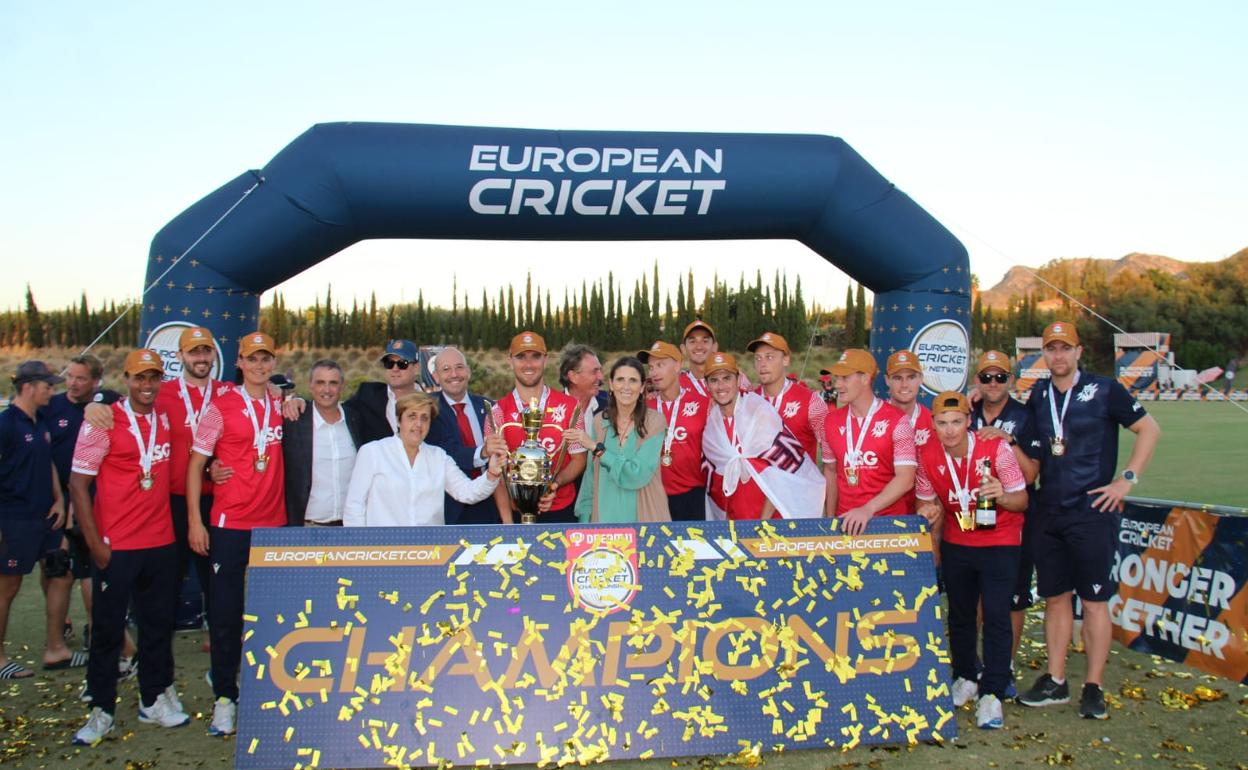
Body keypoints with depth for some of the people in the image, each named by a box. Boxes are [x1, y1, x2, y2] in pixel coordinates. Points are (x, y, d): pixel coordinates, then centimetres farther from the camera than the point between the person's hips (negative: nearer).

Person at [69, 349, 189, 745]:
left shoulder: (166, 419, 6)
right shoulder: (102, 422, -8)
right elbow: (78, 484, -9)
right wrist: (95, 544, -11)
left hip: (161, 543, 5)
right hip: (116, 547, -4)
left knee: (159, 623, 12)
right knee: (108, 628, 5)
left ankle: (154, 700, 26)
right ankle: (101, 710, 18)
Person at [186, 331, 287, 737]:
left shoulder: (281, 406, 8)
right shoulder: (221, 405, -4)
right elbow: (196, 463, -3)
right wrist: (195, 520, -7)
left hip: (274, 523, 4)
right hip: (230, 523, -3)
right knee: (225, 612, 2)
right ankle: (224, 698, 13)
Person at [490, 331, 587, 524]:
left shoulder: (569, 406, -3)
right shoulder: (498, 412, -3)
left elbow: (579, 459, 2)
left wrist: (556, 483, -17)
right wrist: (507, 522, -15)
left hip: (562, 512, 0)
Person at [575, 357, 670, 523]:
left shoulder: (654, 421, -10)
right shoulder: (600, 421, 2)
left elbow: (638, 475, -19)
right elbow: (592, 475, 6)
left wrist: (598, 449, -18)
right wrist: (585, 516, 3)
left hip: (644, 518, -3)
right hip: (605, 516, 3)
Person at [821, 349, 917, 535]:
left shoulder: (896, 420, -10)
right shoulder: (832, 421, 4)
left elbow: (905, 479, -15)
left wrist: (868, 509, -25)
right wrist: (830, 519, 8)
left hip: (889, 520, -4)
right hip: (847, 521, 4)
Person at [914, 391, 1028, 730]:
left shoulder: (996, 448, -21)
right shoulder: (928, 455, -12)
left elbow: (1021, 500, -15)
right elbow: (926, 499, 4)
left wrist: (1001, 496, -37)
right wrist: (929, 512, -19)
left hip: (1000, 543, -4)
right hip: (956, 543, 4)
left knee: (996, 614, -10)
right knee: (959, 613, 14)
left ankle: (992, 693, -2)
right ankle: (965, 679, 33)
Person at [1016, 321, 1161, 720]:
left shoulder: (1104, 389, -5)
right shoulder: (1038, 395, 10)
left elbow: (1149, 429, -2)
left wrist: (1127, 479, -7)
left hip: (1092, 512, -5)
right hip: (1048, 514, 5)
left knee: (1094, 600, 1)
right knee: (1055, 598, 11)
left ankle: (1094, 687, 10)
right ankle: (1055, 681, 20)